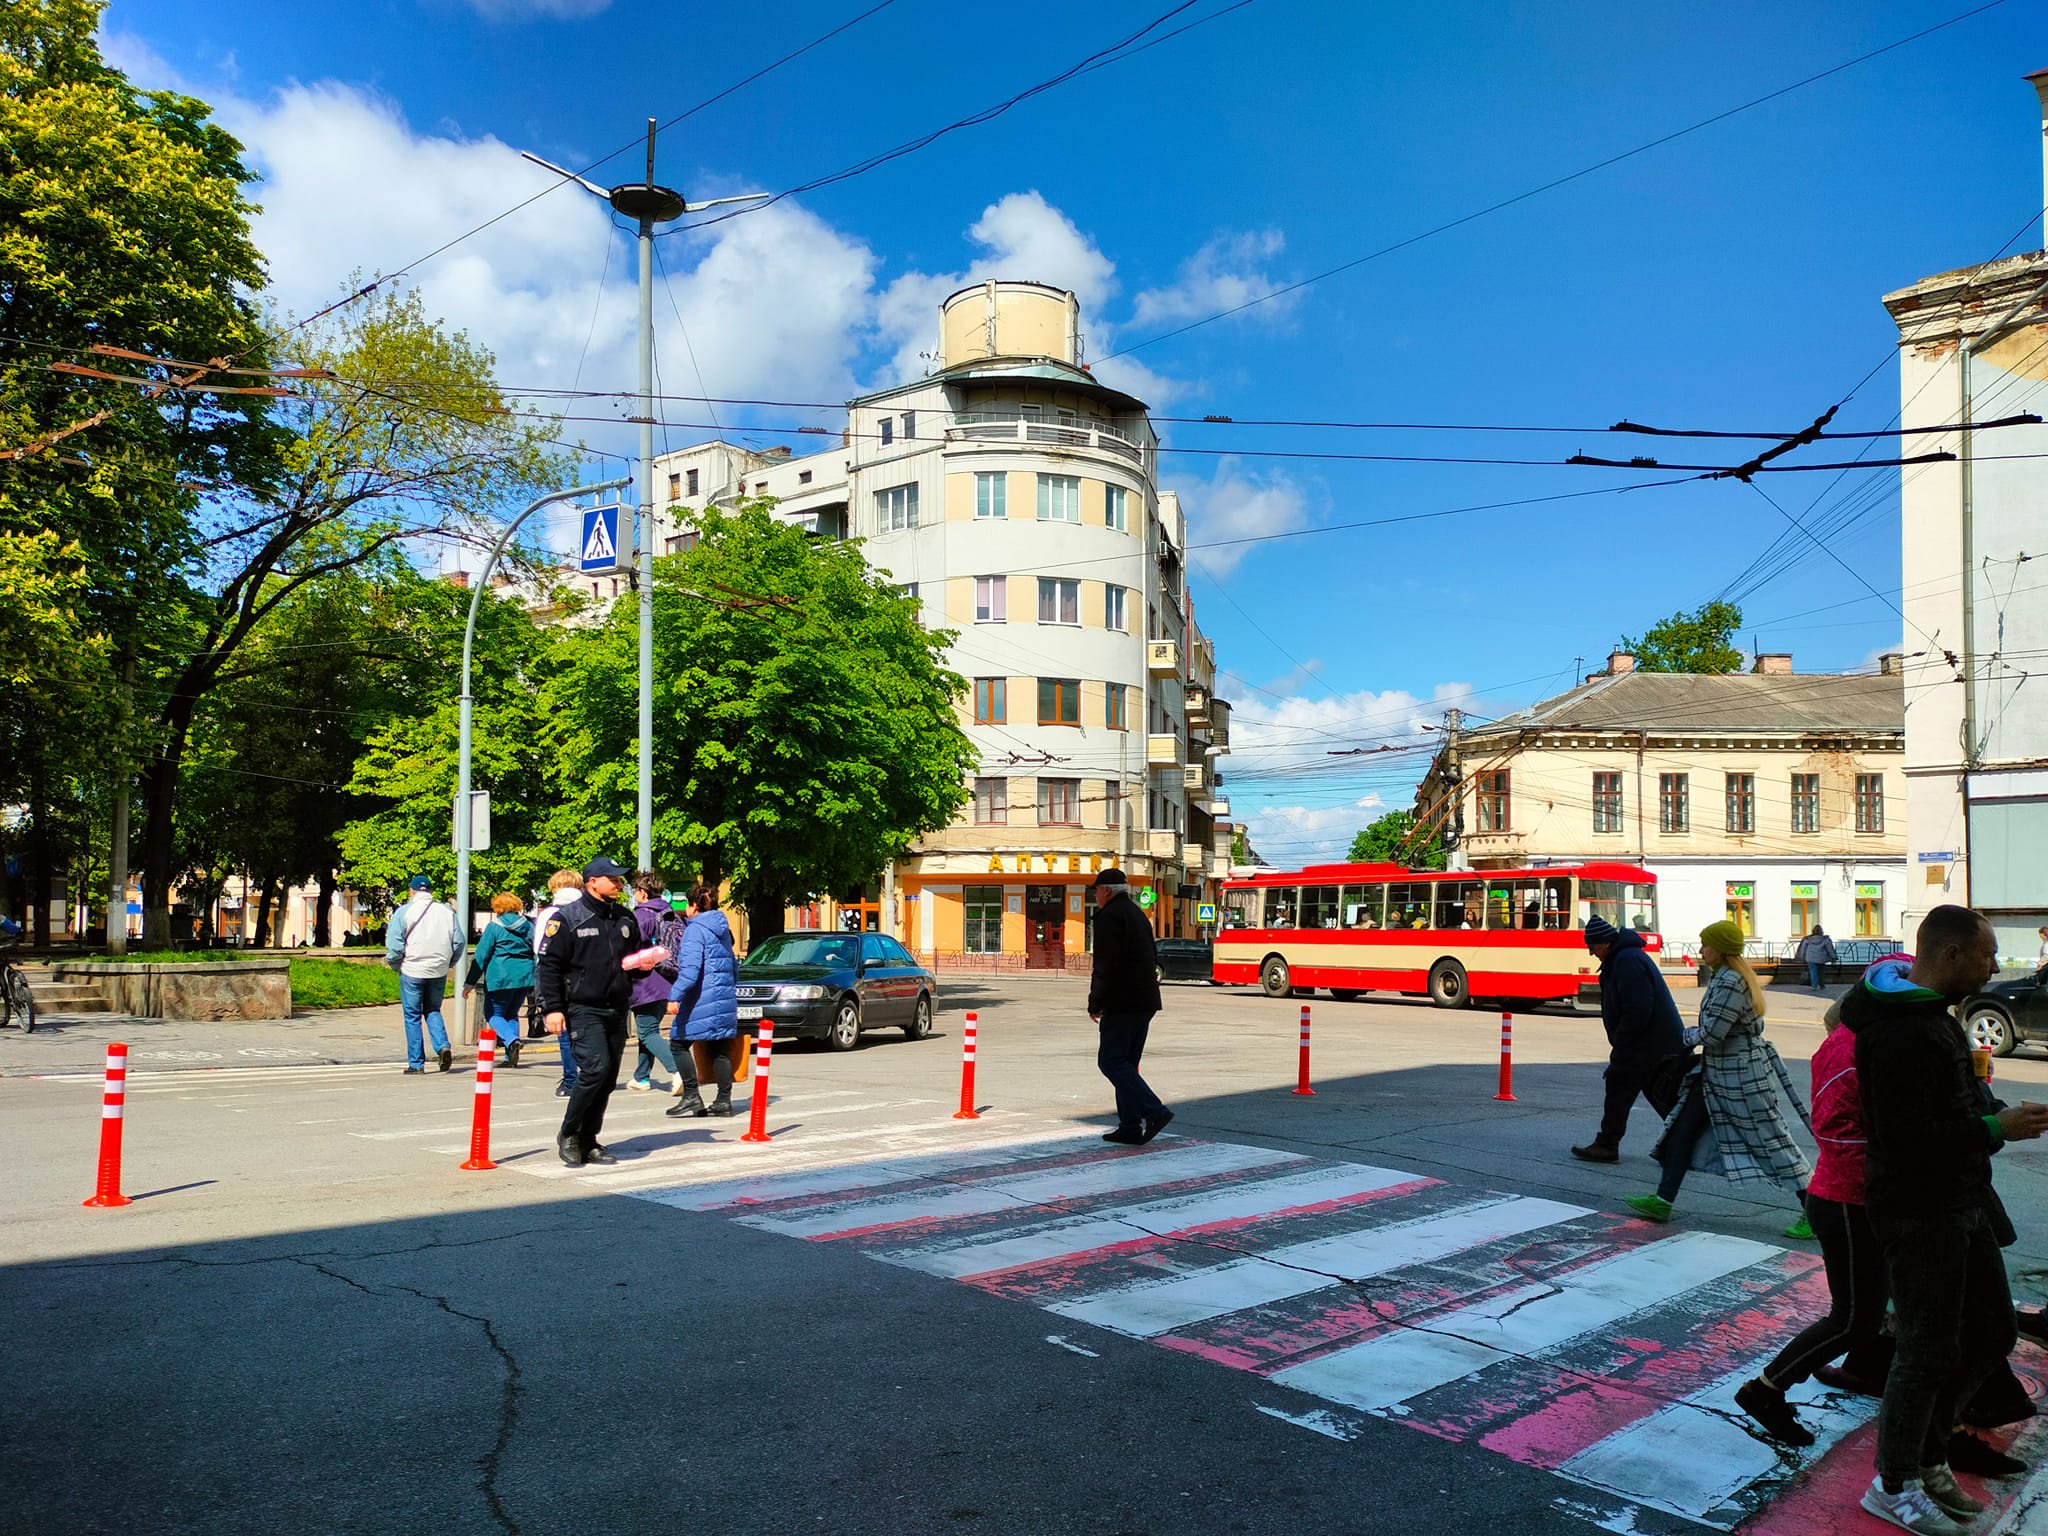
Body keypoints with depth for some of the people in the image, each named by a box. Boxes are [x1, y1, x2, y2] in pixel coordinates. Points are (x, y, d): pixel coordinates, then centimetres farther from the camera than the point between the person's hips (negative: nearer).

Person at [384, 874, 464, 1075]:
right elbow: (458, 942, 5)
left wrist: (394, 964, 7)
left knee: (412, 1017, 6)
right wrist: (448, 964, 17)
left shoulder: (404, 912, -5)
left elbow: (394, 945, -10)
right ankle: (443, 1046, -4)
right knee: (433, 1011, 19)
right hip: (439, 972, 3)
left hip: (412, 971, -3)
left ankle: (416, 1063, 8)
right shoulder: (446, 911, 5)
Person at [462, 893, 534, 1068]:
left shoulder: (495, 927, -1)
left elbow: (481, 956, -2)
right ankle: (510, 1057, 7)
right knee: (511, 1014, 17)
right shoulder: (528, 926, 12)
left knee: (493, 1014, 8)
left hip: (501, 978, -5)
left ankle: (511, 1040, -19)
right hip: (525, 977, 5)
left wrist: (469, 983, 1)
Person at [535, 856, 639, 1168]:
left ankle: (588, 1142, 17)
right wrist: (553, 1008, -12)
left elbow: (636, 955, 28)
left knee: (608, 1079, 6)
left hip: (617, 1010, 6)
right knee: (596, 1069, -18)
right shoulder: (567, 918, -4)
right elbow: (548, 964, -6)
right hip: (583, 1010, -6)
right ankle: (568, 1135, 1)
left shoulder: (625, 918, 15)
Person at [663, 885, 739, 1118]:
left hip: (702, 999, -8)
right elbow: (733, 966, 25)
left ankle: (692, 1097, -5)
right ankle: (724, 1101, 6)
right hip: (725, 997, 8)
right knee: (720, 1050, 7)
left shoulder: (695, 929, -9)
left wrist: (675, 996, -23)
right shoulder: (723, 930, 18)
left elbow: (690, 968, -20)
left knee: (679, 1045, 1)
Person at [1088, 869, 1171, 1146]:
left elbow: (1106, 964, -19)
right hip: (1145, 1001, 10)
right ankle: (1130, 1126, 12)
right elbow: (1153, 958, 23)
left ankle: (1154, 1112, -17)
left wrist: (1095, 1002, -12)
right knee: (1126, 1063, 13)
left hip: (1122, 1003, -10)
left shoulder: (1109, 916, -11)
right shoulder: (1138, 914, 20)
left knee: (1111, 1061, -8)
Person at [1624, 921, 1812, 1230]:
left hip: (1742, 1076, -11)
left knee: (1772, 1140, -1)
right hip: (1716, 1073, 11)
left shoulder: (1730, 983, -23)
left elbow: (1712, 1033, -24)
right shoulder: (1721, 976, 9)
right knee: (1683, 1129, 9)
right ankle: (1662, 1201, 14)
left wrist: (1688, 1036, -4)